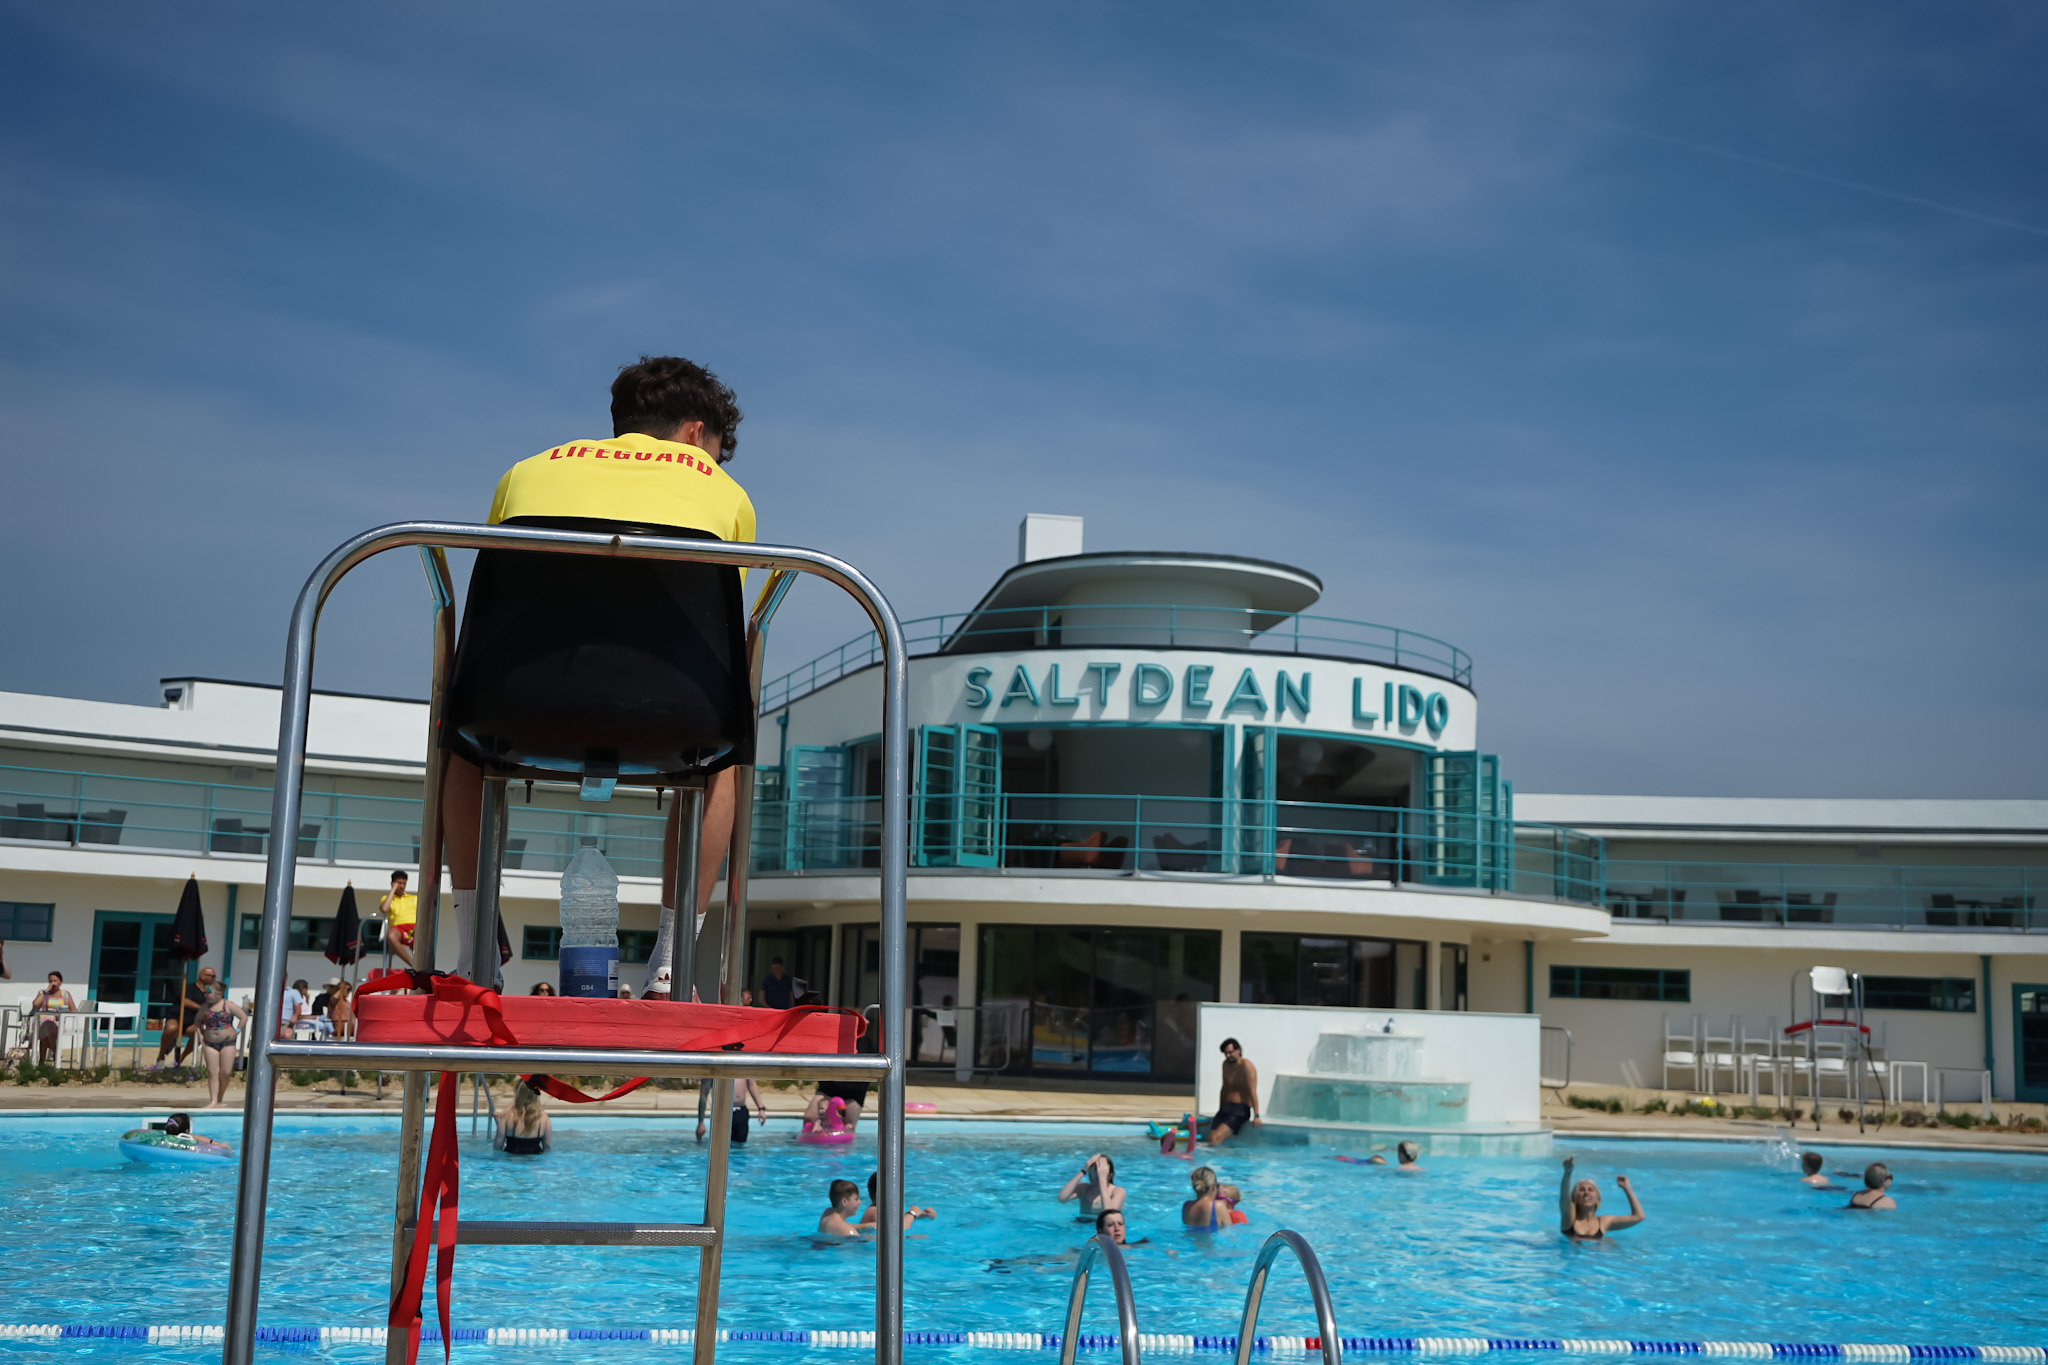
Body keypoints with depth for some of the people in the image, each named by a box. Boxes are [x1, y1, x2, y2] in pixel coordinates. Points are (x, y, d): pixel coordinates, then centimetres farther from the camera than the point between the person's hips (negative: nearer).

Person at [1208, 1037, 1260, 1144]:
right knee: (1212, 1137, -16)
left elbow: (1252, 1092, -15)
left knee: (1217, 1137, -25)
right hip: (1225, 1108, 7)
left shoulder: (1246, 1066, -10)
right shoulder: (1226, 1064, 14)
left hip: (1239, 1111, -7)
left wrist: (1256, 1116, -20)